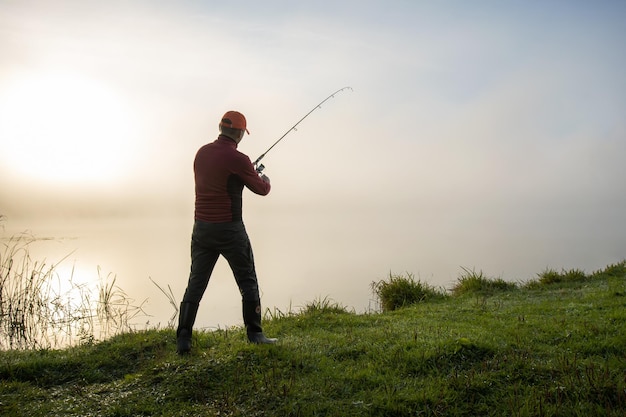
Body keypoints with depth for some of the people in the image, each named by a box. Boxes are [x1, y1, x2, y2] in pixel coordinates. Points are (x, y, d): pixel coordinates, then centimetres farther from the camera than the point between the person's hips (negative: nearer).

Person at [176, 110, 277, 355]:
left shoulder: (202, 153, 5)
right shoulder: (238, 159, -13)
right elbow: (261, 189, -1)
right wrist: (265, 180, 23)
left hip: (201, 228, 5)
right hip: (229, 229, -5)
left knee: (195, 284, 9)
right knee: (247, 282, 10)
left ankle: (183, 340, 7)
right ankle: (254, 333, 16)